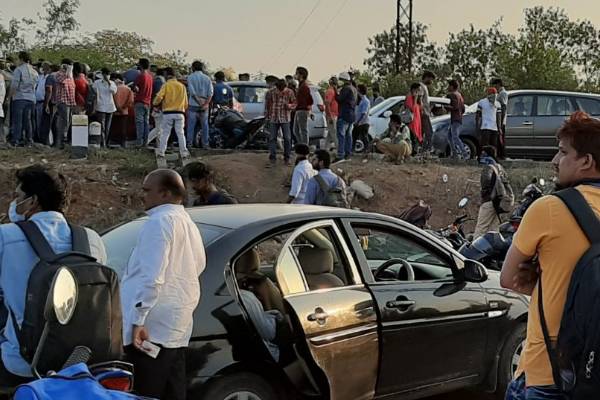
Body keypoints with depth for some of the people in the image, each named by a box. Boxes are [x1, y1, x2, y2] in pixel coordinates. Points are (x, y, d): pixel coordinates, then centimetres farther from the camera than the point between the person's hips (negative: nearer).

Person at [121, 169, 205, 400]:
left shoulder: (160, 221, -9)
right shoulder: (188, 224, 20)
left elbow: (151, 277, -19)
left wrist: (138, 320, -21)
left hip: (152, 329, -9)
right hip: (177, 331, 9)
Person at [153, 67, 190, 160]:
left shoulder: (166, 85, -4)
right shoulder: (182, 86, 7)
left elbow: (159, 97, -14)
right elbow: (186, 103, 10)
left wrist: (155, 103, 7)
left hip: (168, 113, -2)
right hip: (179, 113, 2)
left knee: (164, 133, 6)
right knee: (180, 134, 5)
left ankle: (161, 152, 4)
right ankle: (184, 153, 0)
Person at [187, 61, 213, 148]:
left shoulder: (190, 77, -1)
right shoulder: (207, 78, 7)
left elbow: (192, 92, -12)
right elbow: (210, 92, -4)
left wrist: (200, 102, -12)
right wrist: (206, 103, -12)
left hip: (193, 105, -3)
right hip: (204, 106, 3)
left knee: (191, 125, 2)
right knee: (204, 125, 8)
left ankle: (189, 143, -1)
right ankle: (205, 144, 7)